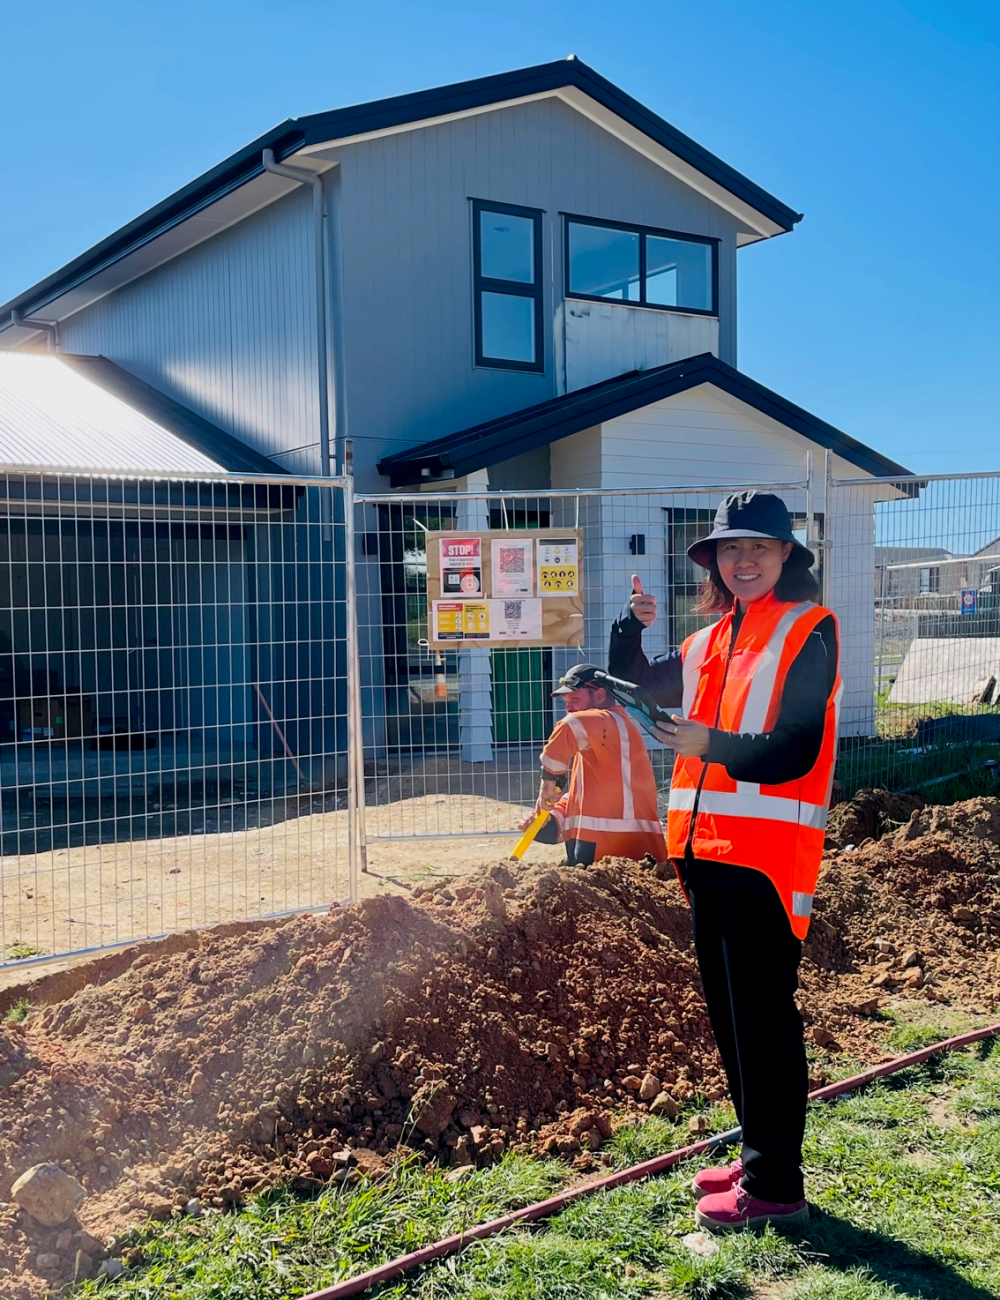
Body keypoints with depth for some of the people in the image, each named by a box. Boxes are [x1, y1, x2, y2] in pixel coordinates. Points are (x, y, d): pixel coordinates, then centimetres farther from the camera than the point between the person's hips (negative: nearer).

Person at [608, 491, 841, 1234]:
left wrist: (711, 746, -28)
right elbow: (634, 688, 25)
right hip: (708, 848, 8)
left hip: (768, 851, -8)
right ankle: (759, 1157, 27)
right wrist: (633, 628, 6)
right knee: (729, 1013, 14)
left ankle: (776, 1186, 5)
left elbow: (798, 751, -14)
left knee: (763, 1017, -5)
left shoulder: (808, 631, -5)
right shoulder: (713, 640, 16)